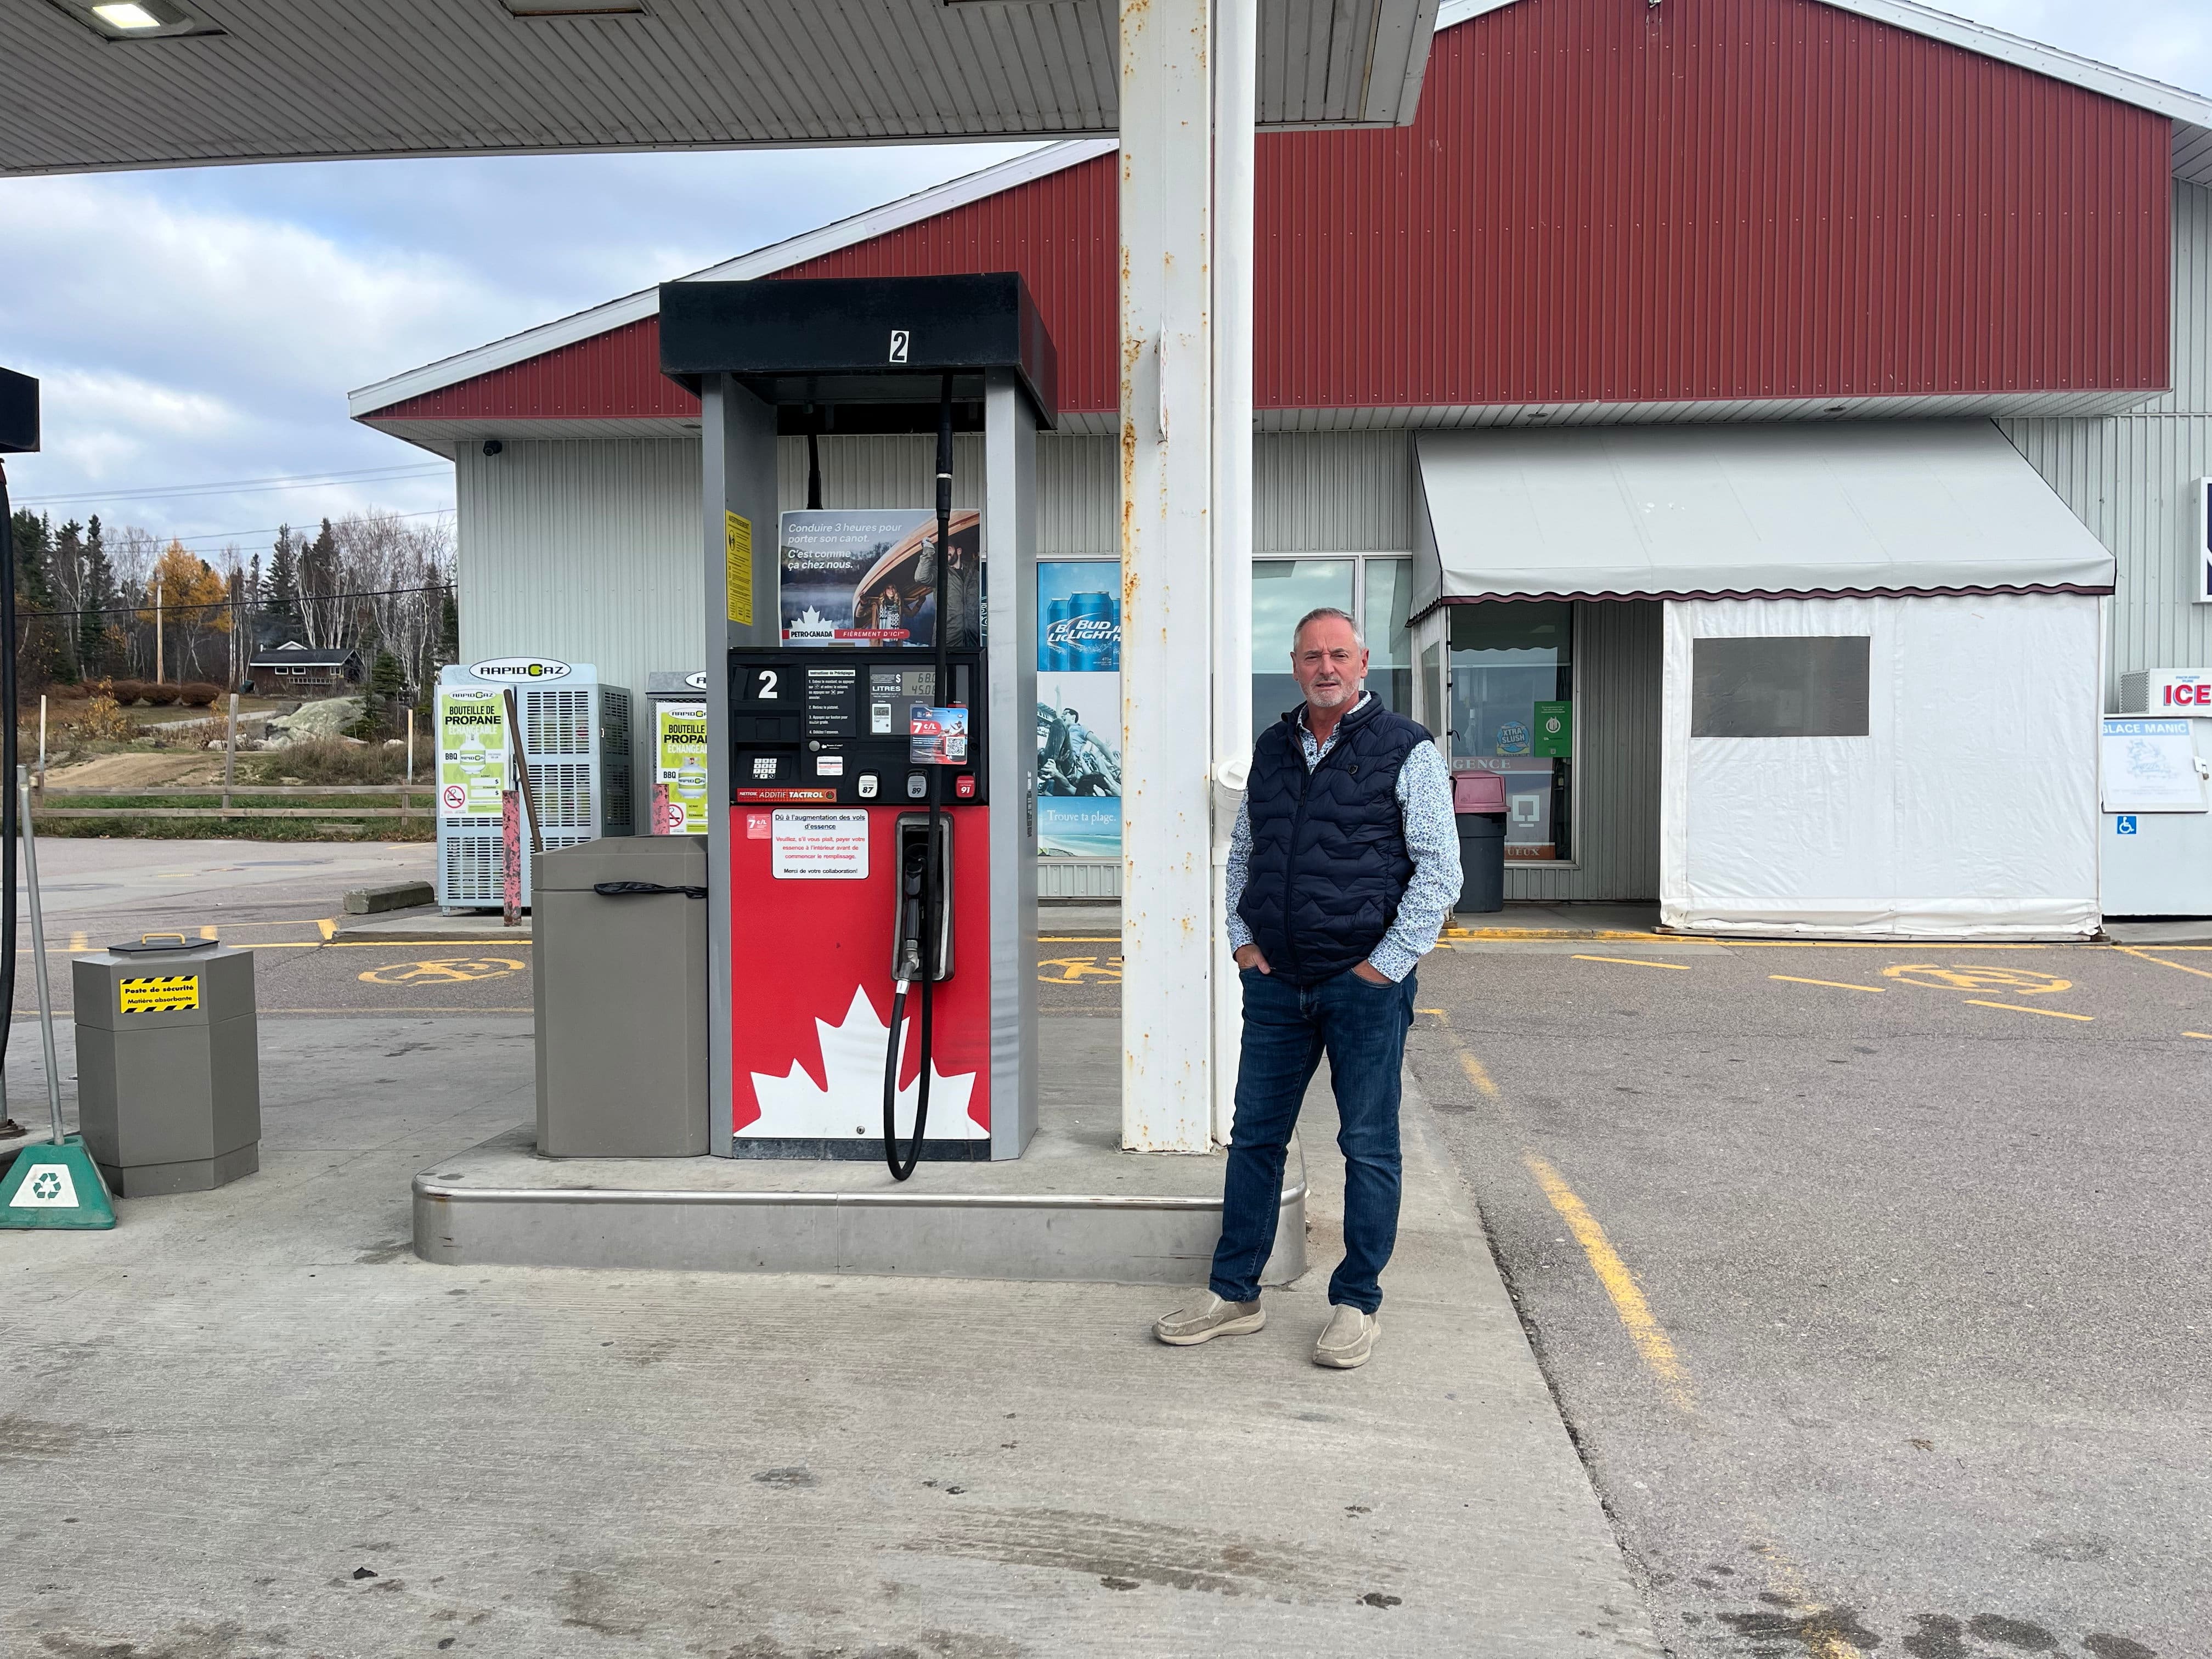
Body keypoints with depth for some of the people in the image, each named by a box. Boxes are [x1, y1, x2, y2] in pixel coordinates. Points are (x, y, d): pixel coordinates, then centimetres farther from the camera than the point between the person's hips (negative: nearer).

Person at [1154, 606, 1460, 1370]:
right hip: (1276, 983, 5)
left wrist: (1387, 964, -10)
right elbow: (1242, 854, 21)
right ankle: (1233, 1295, 21)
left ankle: (1357, 1305, 17)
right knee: (1254, 1137, 9)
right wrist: (1242, 941, 9)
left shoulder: (1405, 749, -3)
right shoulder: (1271, 749, 12)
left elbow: (1440, 868, -7)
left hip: (1365, 984, -5)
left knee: (1369, 1148, 4)